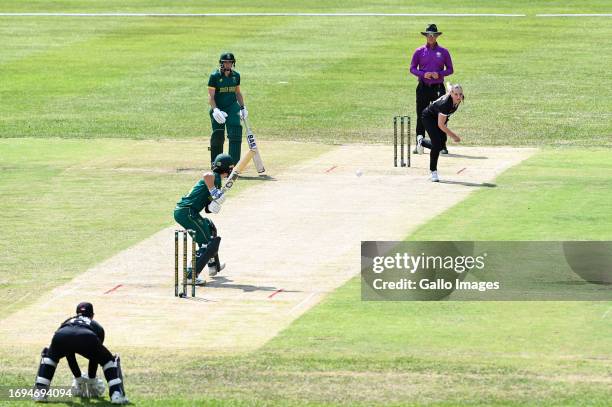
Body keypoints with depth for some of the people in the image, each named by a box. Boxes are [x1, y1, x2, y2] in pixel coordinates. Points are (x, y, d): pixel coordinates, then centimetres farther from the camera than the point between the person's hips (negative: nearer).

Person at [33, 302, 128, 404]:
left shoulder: (67, 322, 46)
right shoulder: (97, 326, 40)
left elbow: (70, 357, 50)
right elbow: (95, 358, 42)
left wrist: (78, 378, 60)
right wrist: (92, 379, 55)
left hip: (61, 338, 2)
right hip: (87, 338, -2)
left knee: (49, 356, 36)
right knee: (109, 360, 25)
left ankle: (40, 392, 23)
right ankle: (116, 394, 7)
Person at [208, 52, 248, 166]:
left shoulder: (236, 75, 6)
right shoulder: (214, 76, -8)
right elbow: (211, 96, -10)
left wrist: (243, 107, 13)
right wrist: (215, 109, -24)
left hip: (232, 108, 3)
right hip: (218, 109, -3)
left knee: (235, 135, -12)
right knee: (217, 138, 3)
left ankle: (234, 164, -12)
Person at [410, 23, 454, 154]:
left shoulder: (443, 52, 6)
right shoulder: (419, 51, 7)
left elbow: (450, 69, 8)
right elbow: (412, 68, 7)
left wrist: (439, 74, -11)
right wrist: (423, 74, -11)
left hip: (438, 88, 0)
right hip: (423, 88, 1)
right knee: (421, 116, 1)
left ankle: (442, 145, 1)